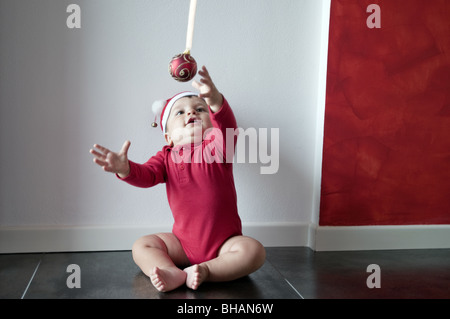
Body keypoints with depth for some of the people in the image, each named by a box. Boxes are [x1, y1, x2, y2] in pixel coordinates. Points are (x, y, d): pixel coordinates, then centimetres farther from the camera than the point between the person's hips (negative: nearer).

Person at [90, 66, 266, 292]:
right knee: (141, 246, -10)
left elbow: (228, 127, -29)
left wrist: (215, 101, -50)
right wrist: (125, 169, -38)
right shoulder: (167, 157, 2)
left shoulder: (217, 147, -7)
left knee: (254, 251, -27)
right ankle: (174, 274, -33)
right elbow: (146, 175, -15)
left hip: (223, 243, -3)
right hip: (184, 243, 3)